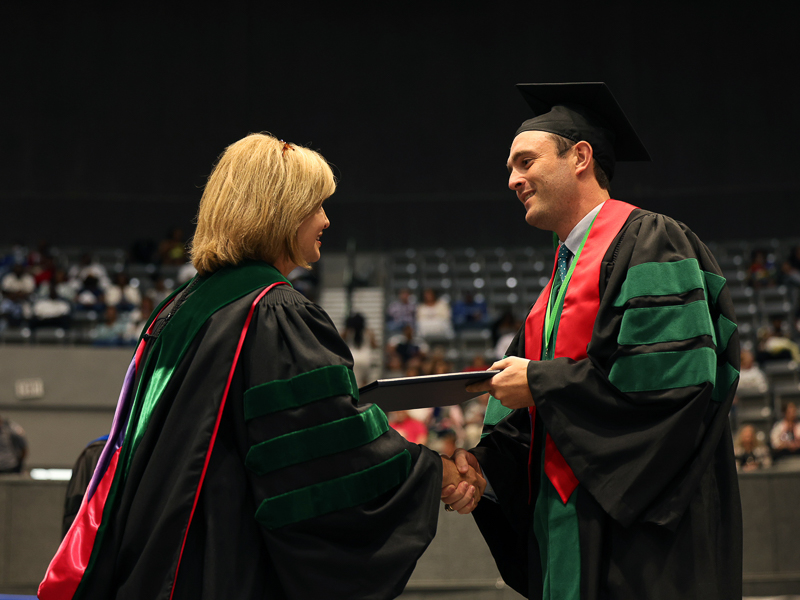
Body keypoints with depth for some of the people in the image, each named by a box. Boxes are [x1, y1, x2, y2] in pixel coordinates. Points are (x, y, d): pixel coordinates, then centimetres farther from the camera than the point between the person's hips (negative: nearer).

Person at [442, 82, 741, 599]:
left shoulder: (647, 243, -7)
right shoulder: (564, 273, 20)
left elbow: (674, 373, -21)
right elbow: (527, 417, 17)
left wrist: (542, 382, -13)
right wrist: (485, 460, -4)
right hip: (566, 528, 8)